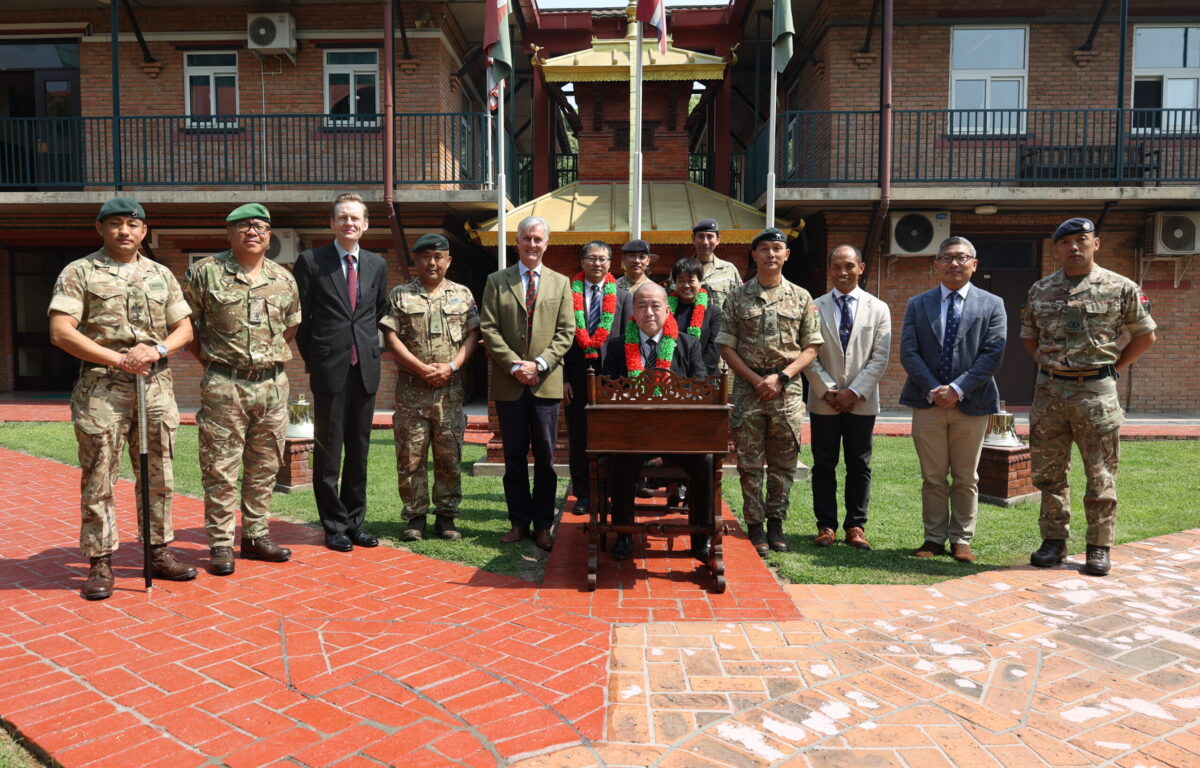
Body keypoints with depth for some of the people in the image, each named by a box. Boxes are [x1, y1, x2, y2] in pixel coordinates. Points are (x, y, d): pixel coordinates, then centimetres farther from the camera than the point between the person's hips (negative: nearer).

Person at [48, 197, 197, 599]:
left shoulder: (162, 275, 14)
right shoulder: (79, 272, 2)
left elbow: (184, 328, 14)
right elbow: (61, 332, -7)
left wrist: (158, 349, -8)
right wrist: (119, 360, -14)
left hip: (156, 385, 4)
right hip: (101, 387, -4)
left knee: (158, 476, 9)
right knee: (98, 480, 0)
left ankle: (159, 552, 21)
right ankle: (100, 563, 10)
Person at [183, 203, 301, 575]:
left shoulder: (284, 279, 9)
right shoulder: (205, 272, -2)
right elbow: (185, 322, 3)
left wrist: (269, 356, 13)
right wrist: (210, 360, 2)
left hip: (272, 384, 4)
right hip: (223, 386, -4)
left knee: (264, 467, 11)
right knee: (221, 469, -1)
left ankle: (256, 535, 23)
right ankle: (221, 544, 9)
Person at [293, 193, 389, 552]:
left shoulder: (377, 264, 11)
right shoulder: (310, 261, -1)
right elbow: (300, 316, 1)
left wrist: (370, 350, 13)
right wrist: (312, 359, 1)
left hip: (366, 368, 4)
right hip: (329, 369, -4)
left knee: (359, 450, 10)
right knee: (328, 451, 3)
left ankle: (354, 522, 21)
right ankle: (334, 526, 13)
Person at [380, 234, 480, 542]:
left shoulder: (463, 294, 10)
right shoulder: (400, 295, 5)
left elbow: (473, 335, 4)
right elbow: (391, 338, -2)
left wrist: (451, 367, -10)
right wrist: (422, 368, -12)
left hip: (450, 388, 1)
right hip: (411, 389, -1)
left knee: (449, 455, 4)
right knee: (410, 455, 2)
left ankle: (446, 516, 15)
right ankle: (415, 516, 13)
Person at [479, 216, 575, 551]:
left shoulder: (560, 283, 10)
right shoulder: (497, 281, 8)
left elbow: (566, 332, 3)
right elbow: (488, 329, 0)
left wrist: (539, 364, -10)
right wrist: (514, 365, -11)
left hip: (546, 382, 0)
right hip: (508, 384, 0)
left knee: (545, 457, 3)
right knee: (514, 457, 7)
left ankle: (542, 524, 12)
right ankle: (519, 521, 17)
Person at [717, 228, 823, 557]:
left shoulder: (801, 297, 6)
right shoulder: (738, 297, 3)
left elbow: (811, 347, 4)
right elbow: (726, 346, 1)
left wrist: (781, 377, -10)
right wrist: (756, 380, -9)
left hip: (787, 390, 1)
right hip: (747, 387, -1)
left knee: (783, 463, 7)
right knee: (750, 462, 3)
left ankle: (776, 523, 20)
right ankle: (755, 526, 13)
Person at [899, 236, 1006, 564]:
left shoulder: (992, 305, 5)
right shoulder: (917, 304, 9)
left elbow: (992, 354, -4)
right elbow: (908, 352, 0)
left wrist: (958, 389, -14)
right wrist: (934, 390, -11)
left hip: (971, 403, -1)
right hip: (927, 402, 1)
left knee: (966, 479, 7)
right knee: (932, 478, 6)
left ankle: (962, 540, 16)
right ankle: (934, 538, 15)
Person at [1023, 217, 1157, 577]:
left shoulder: (1122, 288, -1)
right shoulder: (1040, 290, 8)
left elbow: (1145, 335, 6)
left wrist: (1113, 367, 2)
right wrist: (1050, 365, 11)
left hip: (1096, 391, -3)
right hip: (1049, 390, 3)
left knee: (1100, 476, 3)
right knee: (1048, 473, 8)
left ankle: (1099, 547, 14)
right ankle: (1054, 541, 20)